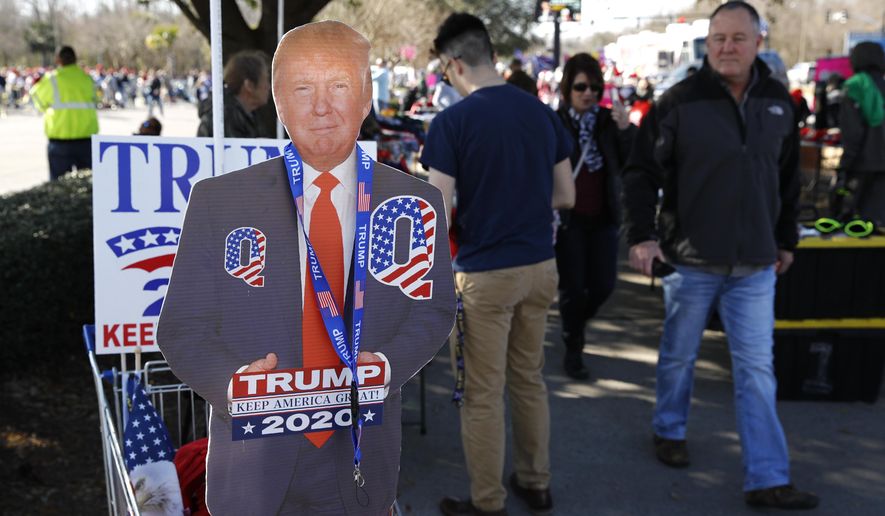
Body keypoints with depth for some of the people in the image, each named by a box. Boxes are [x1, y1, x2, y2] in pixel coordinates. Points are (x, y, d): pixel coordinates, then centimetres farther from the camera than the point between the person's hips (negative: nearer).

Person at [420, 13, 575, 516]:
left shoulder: (452, 121, -13)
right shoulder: (542, 112, 3)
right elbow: (566, 196, 9)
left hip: (486, 272, -6)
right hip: (540, 265, 6)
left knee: (483, 393, 7)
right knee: (530, 379, 20)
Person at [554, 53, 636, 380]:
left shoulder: (608, 120, 3)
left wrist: (626, 129, -16)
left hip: (603, 217, 4)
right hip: (568, 218, -4)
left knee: (603, 285, 5)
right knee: (573, 287, 2)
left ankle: (576, 324, 36)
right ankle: (573, 350, 21)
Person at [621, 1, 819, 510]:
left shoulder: (779, 102, 4)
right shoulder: (680, 101, -10)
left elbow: (788, 180, 13)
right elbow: (642, 173, -8)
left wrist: (786, 240, 15)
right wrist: (641, 235, -17)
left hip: (755, 265, 3)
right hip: (691, 260, -3)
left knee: (757, 368, 3)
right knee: (679, 354, 14)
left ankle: (768, 479, 7)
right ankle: (670, 431, 37)